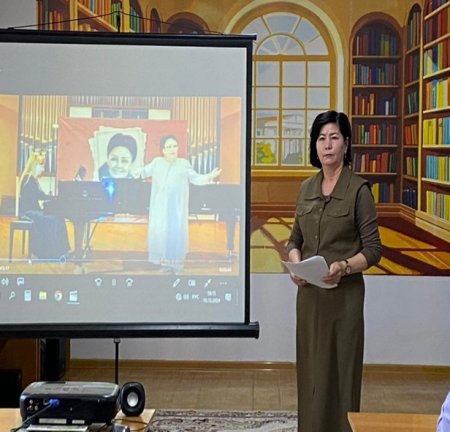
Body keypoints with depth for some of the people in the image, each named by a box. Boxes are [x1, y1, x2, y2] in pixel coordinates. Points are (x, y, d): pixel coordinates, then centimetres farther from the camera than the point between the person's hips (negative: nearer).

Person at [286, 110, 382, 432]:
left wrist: (344, 266, -24)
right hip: (309, 292, 5)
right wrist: (295, 264, -6)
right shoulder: (307, 188, 8)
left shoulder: (358, 189, -8)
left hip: (344, 293, -5)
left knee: (338, 370, -1)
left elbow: (373, 249, -8)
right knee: (310, 368, 10)